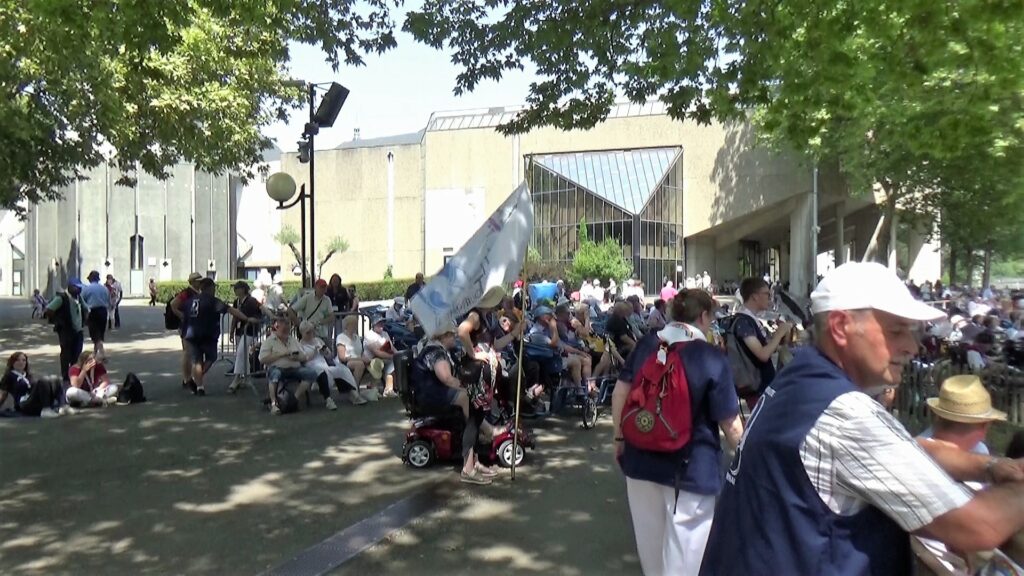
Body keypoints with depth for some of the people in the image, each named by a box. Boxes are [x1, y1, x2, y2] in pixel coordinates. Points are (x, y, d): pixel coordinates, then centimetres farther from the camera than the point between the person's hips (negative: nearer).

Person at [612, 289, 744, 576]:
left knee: (650, 535, 22)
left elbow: (620, 392, 5)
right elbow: (730, 424, -10)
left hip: (641, 458, 5)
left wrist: (619, 436, 17)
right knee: (684, 547, 7)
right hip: (691, 466, -5)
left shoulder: (645, 345, 0)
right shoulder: (712, 358, -13)